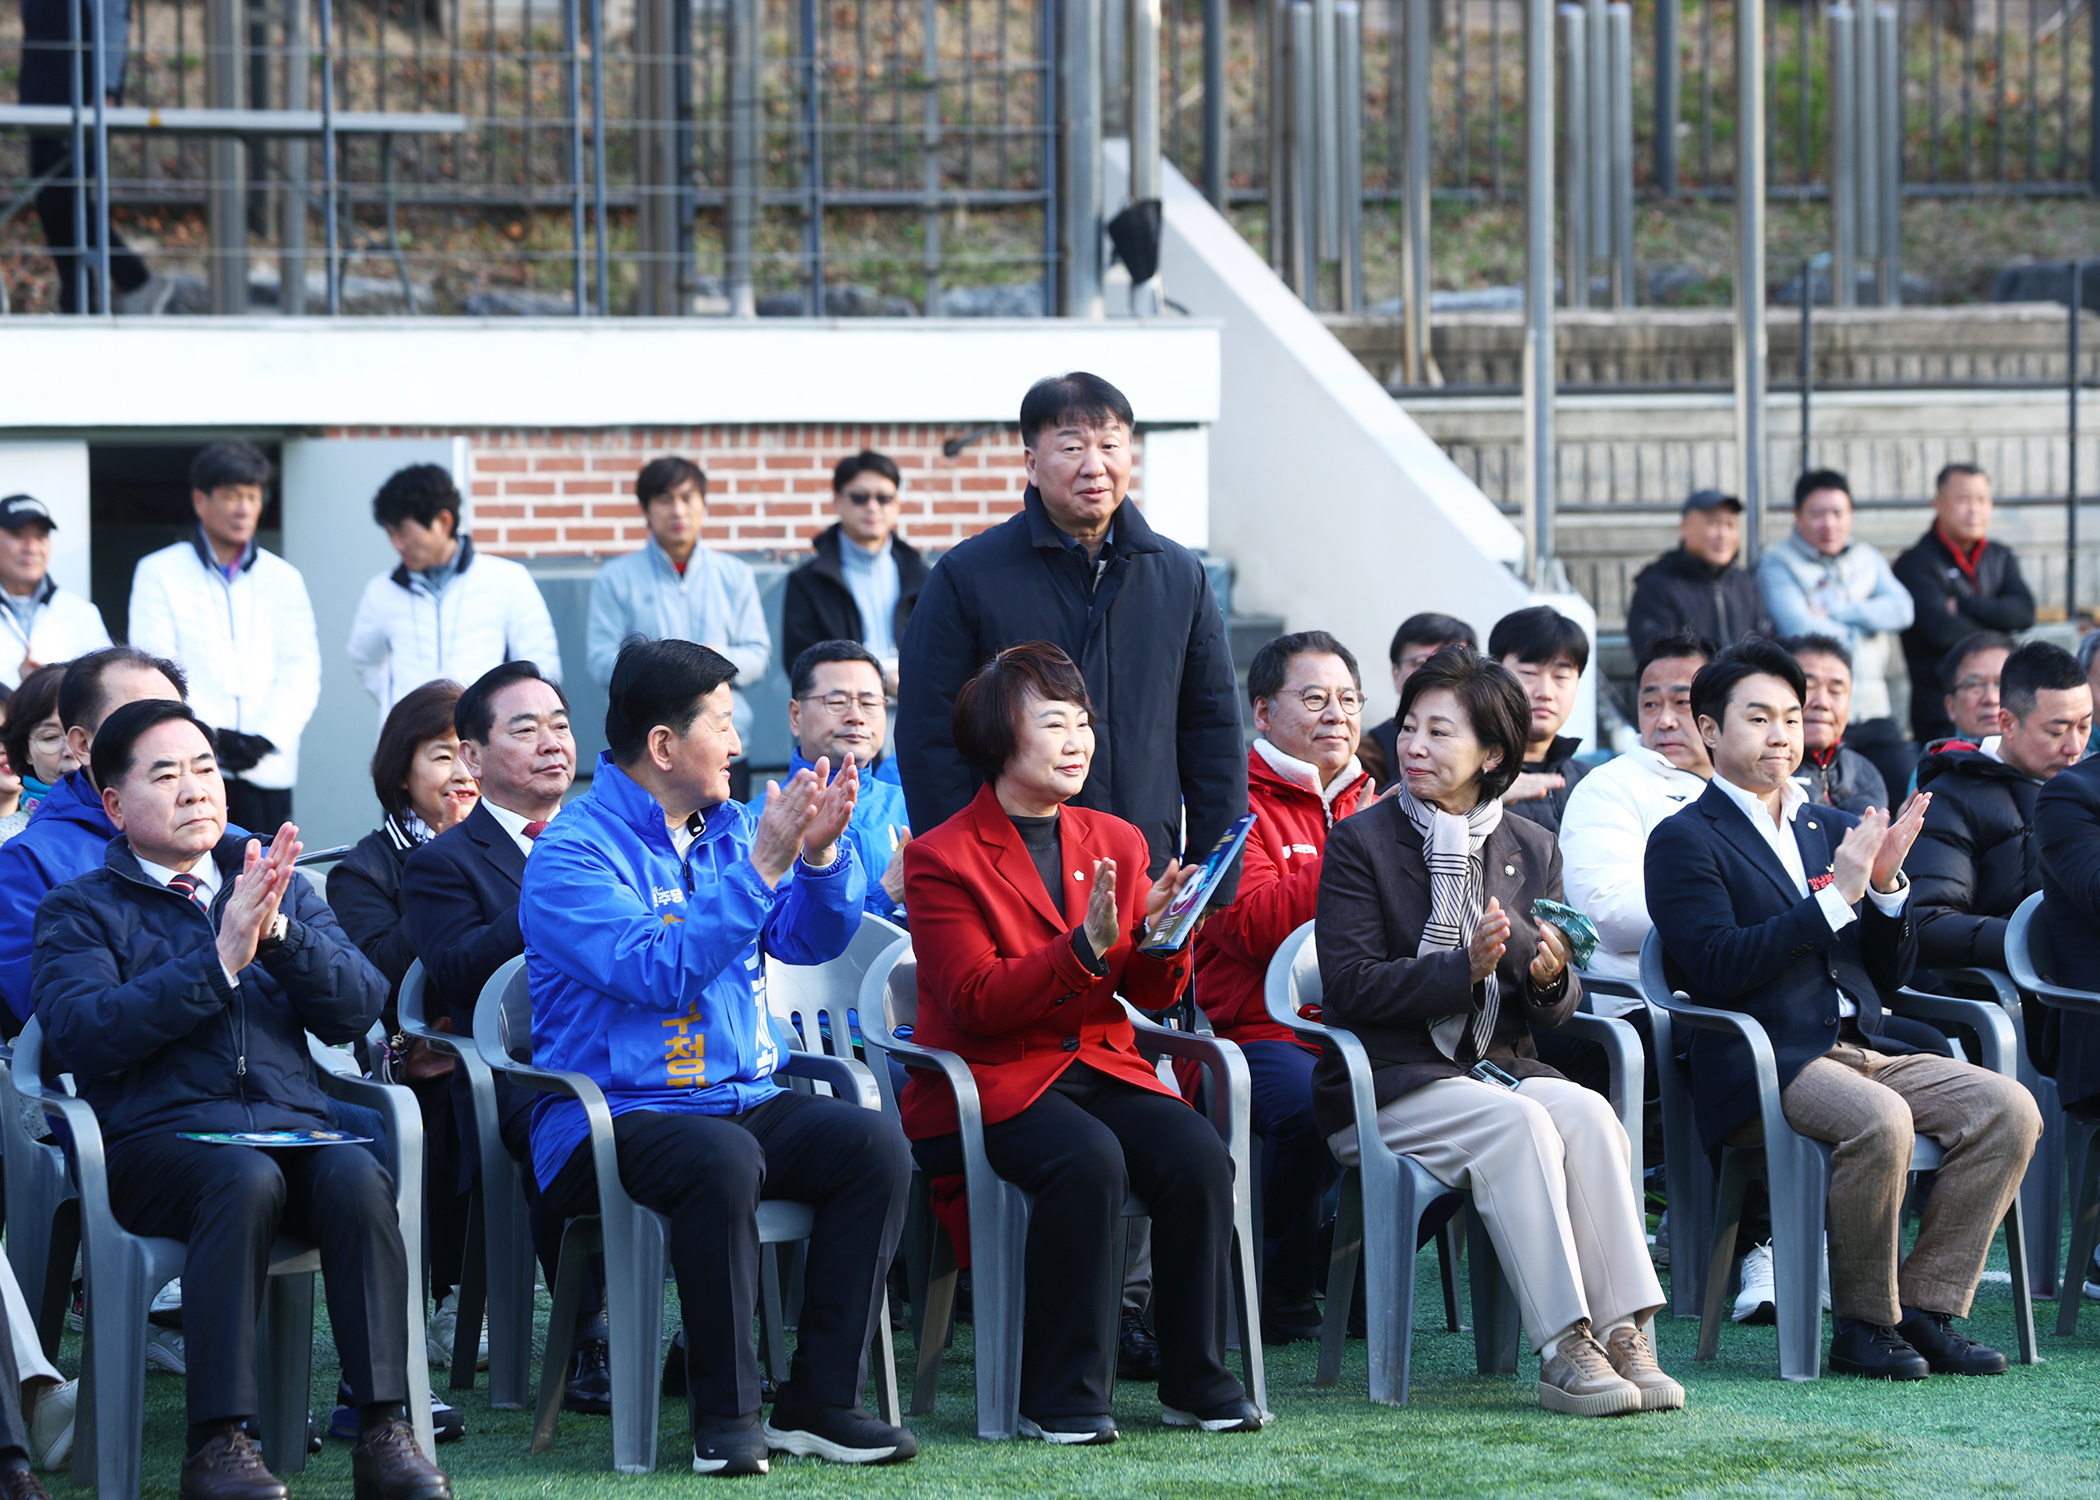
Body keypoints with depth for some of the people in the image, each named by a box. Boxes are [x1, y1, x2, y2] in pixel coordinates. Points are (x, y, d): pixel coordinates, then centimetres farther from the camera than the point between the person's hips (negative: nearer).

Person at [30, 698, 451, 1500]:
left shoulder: (283, 887, 23)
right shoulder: (79, 911, 11)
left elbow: (357, 1009, 9)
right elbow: (83, 1035, -9)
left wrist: (279, 931, -9)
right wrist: (219, 960, -14)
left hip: (295, 1123, 3)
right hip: (157, 1138, -3)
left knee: (359, 1178, -30)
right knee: (246, 1179, -36)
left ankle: (383, 1430, -32)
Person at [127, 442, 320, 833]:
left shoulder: (284, 578, 17)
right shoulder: (159, 573, 8)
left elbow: (301, 673, 9)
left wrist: (267, 738, -9)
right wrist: (212, 737, -13)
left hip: (268, 769, 3)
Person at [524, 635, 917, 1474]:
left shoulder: (728, 827, 15)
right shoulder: (572, 854, -9)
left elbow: (812, 939, 9)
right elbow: (661, 970, -22)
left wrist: (821, 852, -10)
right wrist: (762, 866, -23)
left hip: (746, 1098, 7)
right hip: (614, 1114, -7)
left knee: (874, 1144, -19)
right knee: (722, 1161, -37)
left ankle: (820, 1401, -17)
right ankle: (725, 1416, -26)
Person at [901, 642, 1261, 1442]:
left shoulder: (1117, 843, 14)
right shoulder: (942, 858, -4)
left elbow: (1154, 994, 12)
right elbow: (976, 1001, -14)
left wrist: (1157, 935, -10)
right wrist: (1085, 948, -24)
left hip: (1100, 1067, 5)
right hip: (992, 1081, -5)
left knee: (1198, 1154, -23)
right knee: (1090, 1160, -34)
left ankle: (1196, 1382, -12)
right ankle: (1061, 1397, -26)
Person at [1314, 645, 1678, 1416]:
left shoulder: (1531, 849, 13)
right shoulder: (1360, 841, 0)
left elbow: (1558, 1006, 13)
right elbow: (1349, 984, -11)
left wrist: (1551, 980, -12)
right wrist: (1464, 966, -23)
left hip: (1498, 1064, 4)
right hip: (1385, 1084, -4)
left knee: (1586, 1113, -28)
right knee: (1517, 1122, -32)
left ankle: (1623, 1332, -34)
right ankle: (1564, 1351, -37)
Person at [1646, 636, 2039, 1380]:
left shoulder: (1831, 828, 22)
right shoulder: (1684, 841, 2)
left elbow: (1889, 975, 20)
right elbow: (1716, 969, -14)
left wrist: (1887, 885, 0)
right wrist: (1837, 894, -16)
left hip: (1862, 1048, 7)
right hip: (1762, 1063, -7)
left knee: (2008, 1109, -16)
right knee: (1881, 1122, -36)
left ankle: (1923, 1309, -13)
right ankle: (1863, 1325, -19)